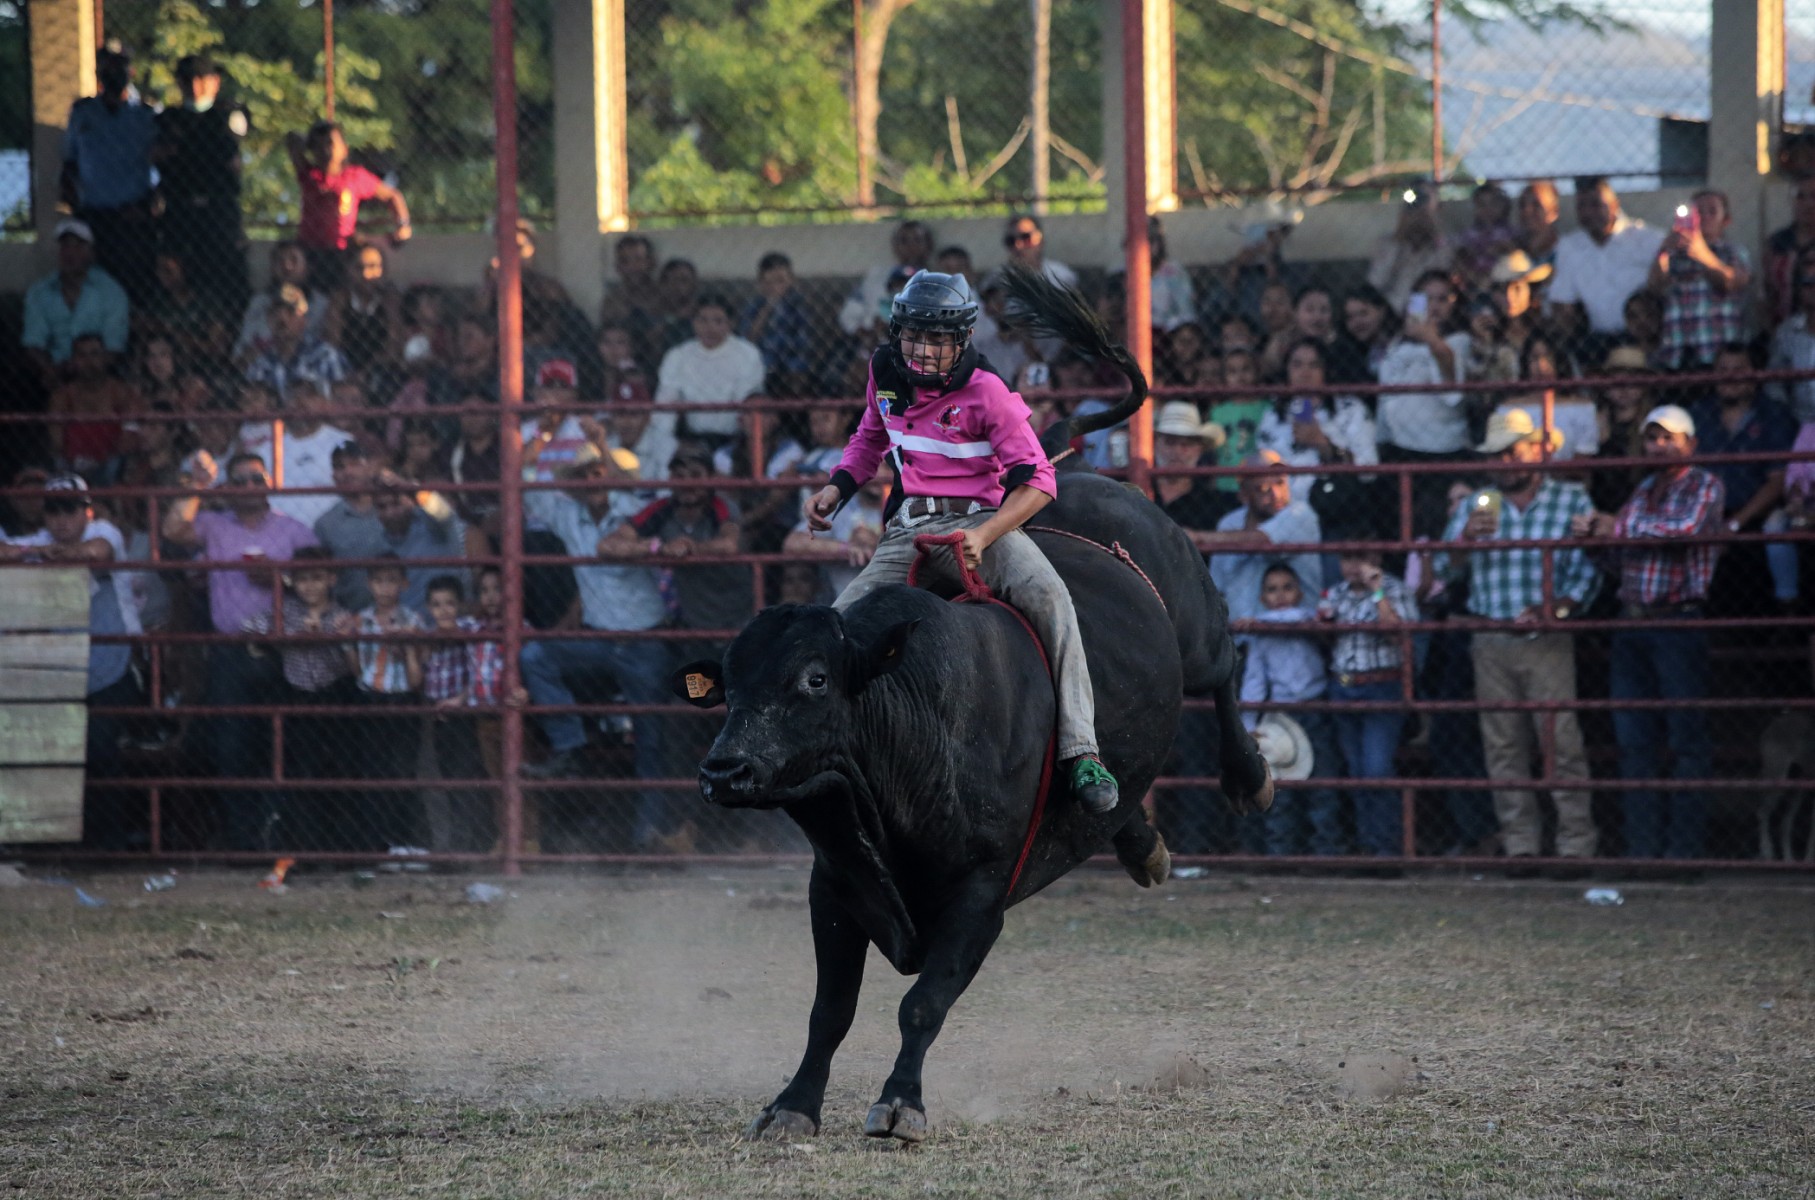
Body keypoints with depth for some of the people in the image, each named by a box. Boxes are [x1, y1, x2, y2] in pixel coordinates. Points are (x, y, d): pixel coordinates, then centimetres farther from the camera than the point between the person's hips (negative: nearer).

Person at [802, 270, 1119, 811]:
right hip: (908, 531, 5)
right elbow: (870, 436, 27)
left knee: (1046, 595, -33)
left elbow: (1037, 481, -13)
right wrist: (837, 487, 8)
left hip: (981, 520, -5)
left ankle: (1080, 751, -35)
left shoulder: (986, 394, -11)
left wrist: (983, 536, -28)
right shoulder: (885, 375, 4)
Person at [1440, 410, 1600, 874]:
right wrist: (1466, 537, -9)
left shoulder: (1570, 501, 6)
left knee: (1562, 742, -9)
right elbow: (1442, 568, 10)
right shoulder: (1477, 504, 15)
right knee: (1504, 748, 2)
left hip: (1548, 640, -3)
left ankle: (1576, 845, -7)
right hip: (1491, 642, 3)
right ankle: (1520, 845, 6)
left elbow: (1586, 572, 2)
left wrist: (1554, 610, -13)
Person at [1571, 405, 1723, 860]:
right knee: (1635, 741, 5)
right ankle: (1642, 845, 8)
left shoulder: (1704, 487, 0)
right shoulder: (1644, 491, 20)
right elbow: (1619, 558, 20)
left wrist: (1618, 528, -7)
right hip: (1632, 623, 7)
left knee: (1687, 739, -5)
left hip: (1679, 622, -7)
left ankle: (1686, 845, -4)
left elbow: (1685, 530, -18)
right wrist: (1594, 533, -1)